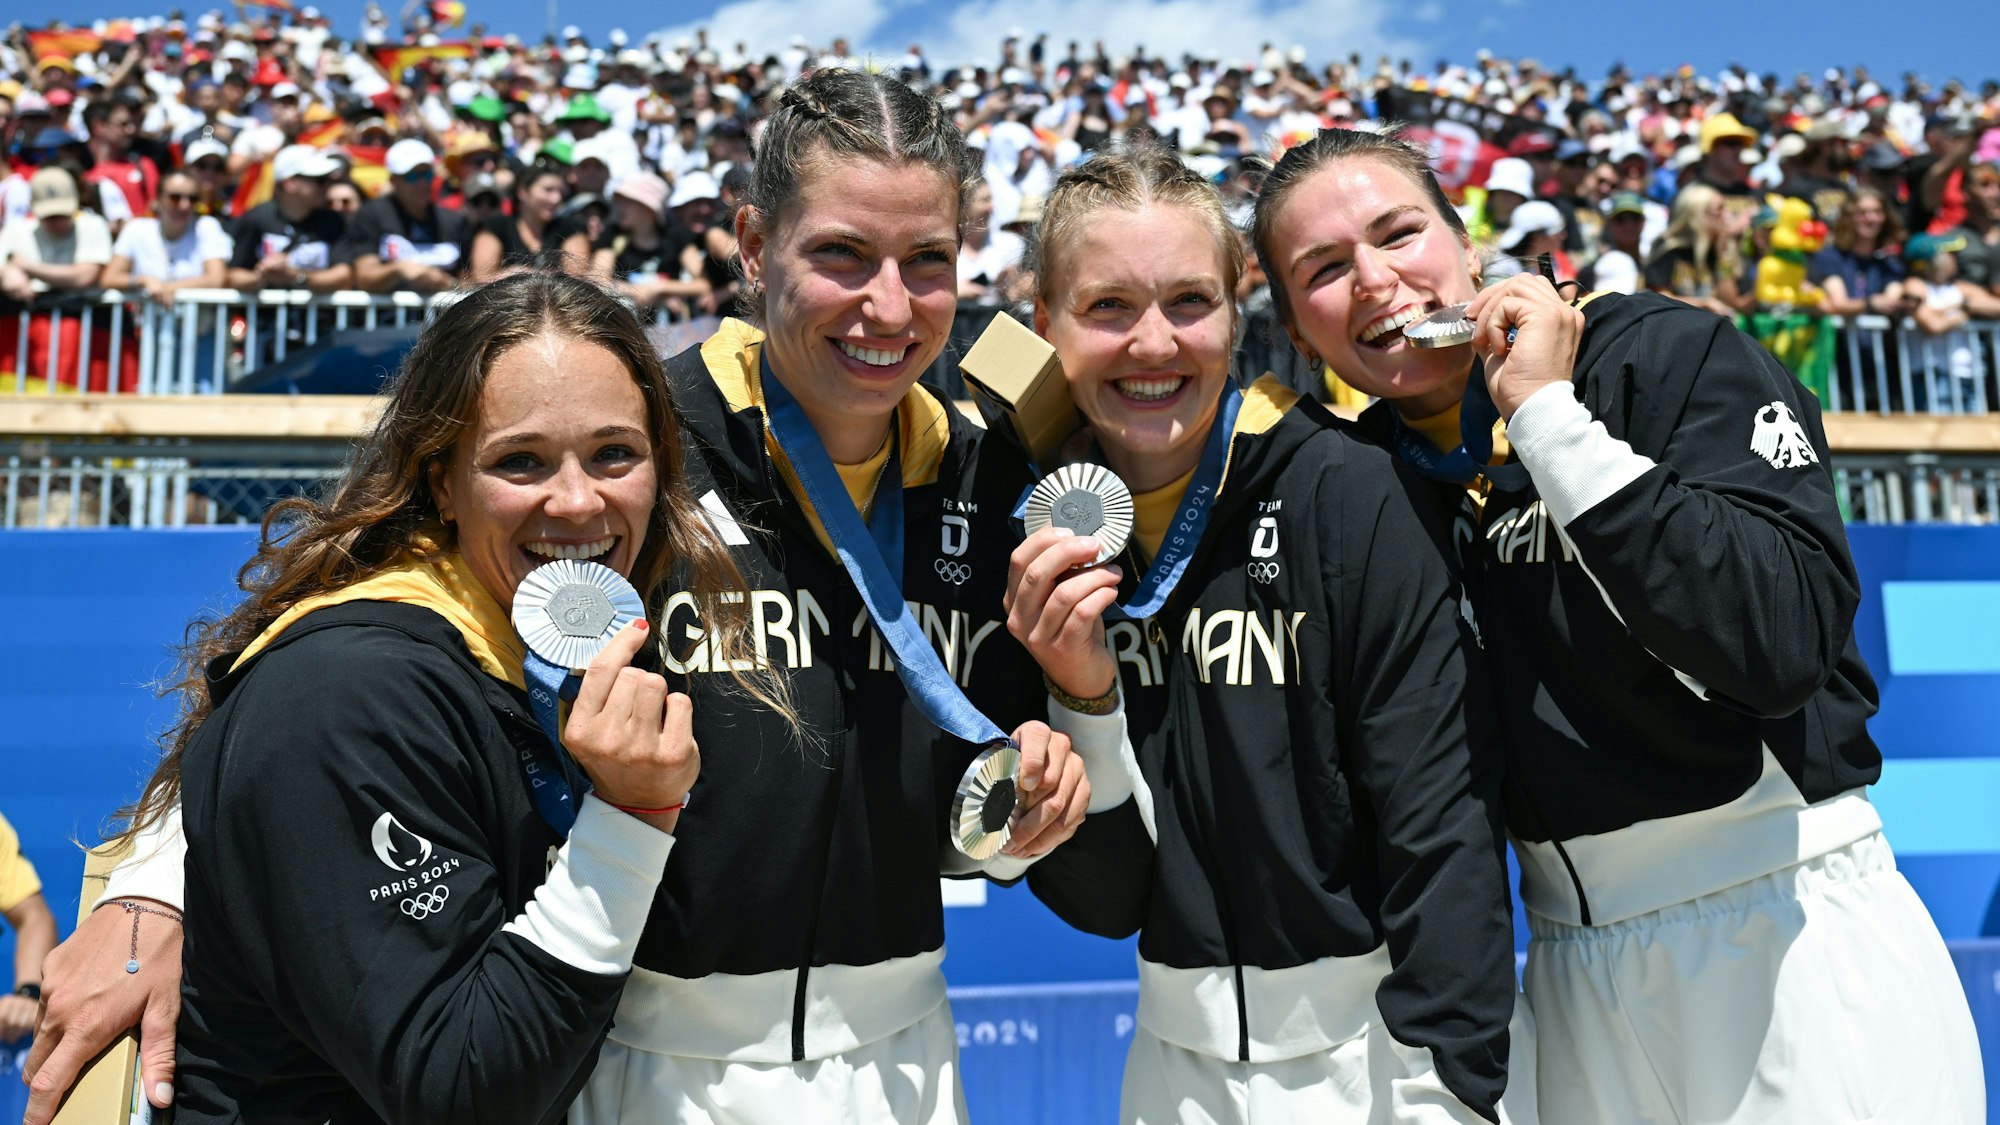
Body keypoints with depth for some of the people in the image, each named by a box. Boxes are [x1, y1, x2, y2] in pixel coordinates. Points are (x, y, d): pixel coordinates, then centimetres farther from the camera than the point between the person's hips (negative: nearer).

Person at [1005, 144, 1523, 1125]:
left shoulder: (1350, 490, -15)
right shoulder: (1042, 539, -5)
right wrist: (1082, 701, -18)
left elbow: (1443, 830, -15)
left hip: (1384, 1043, -3)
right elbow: (1100, 903, -4)